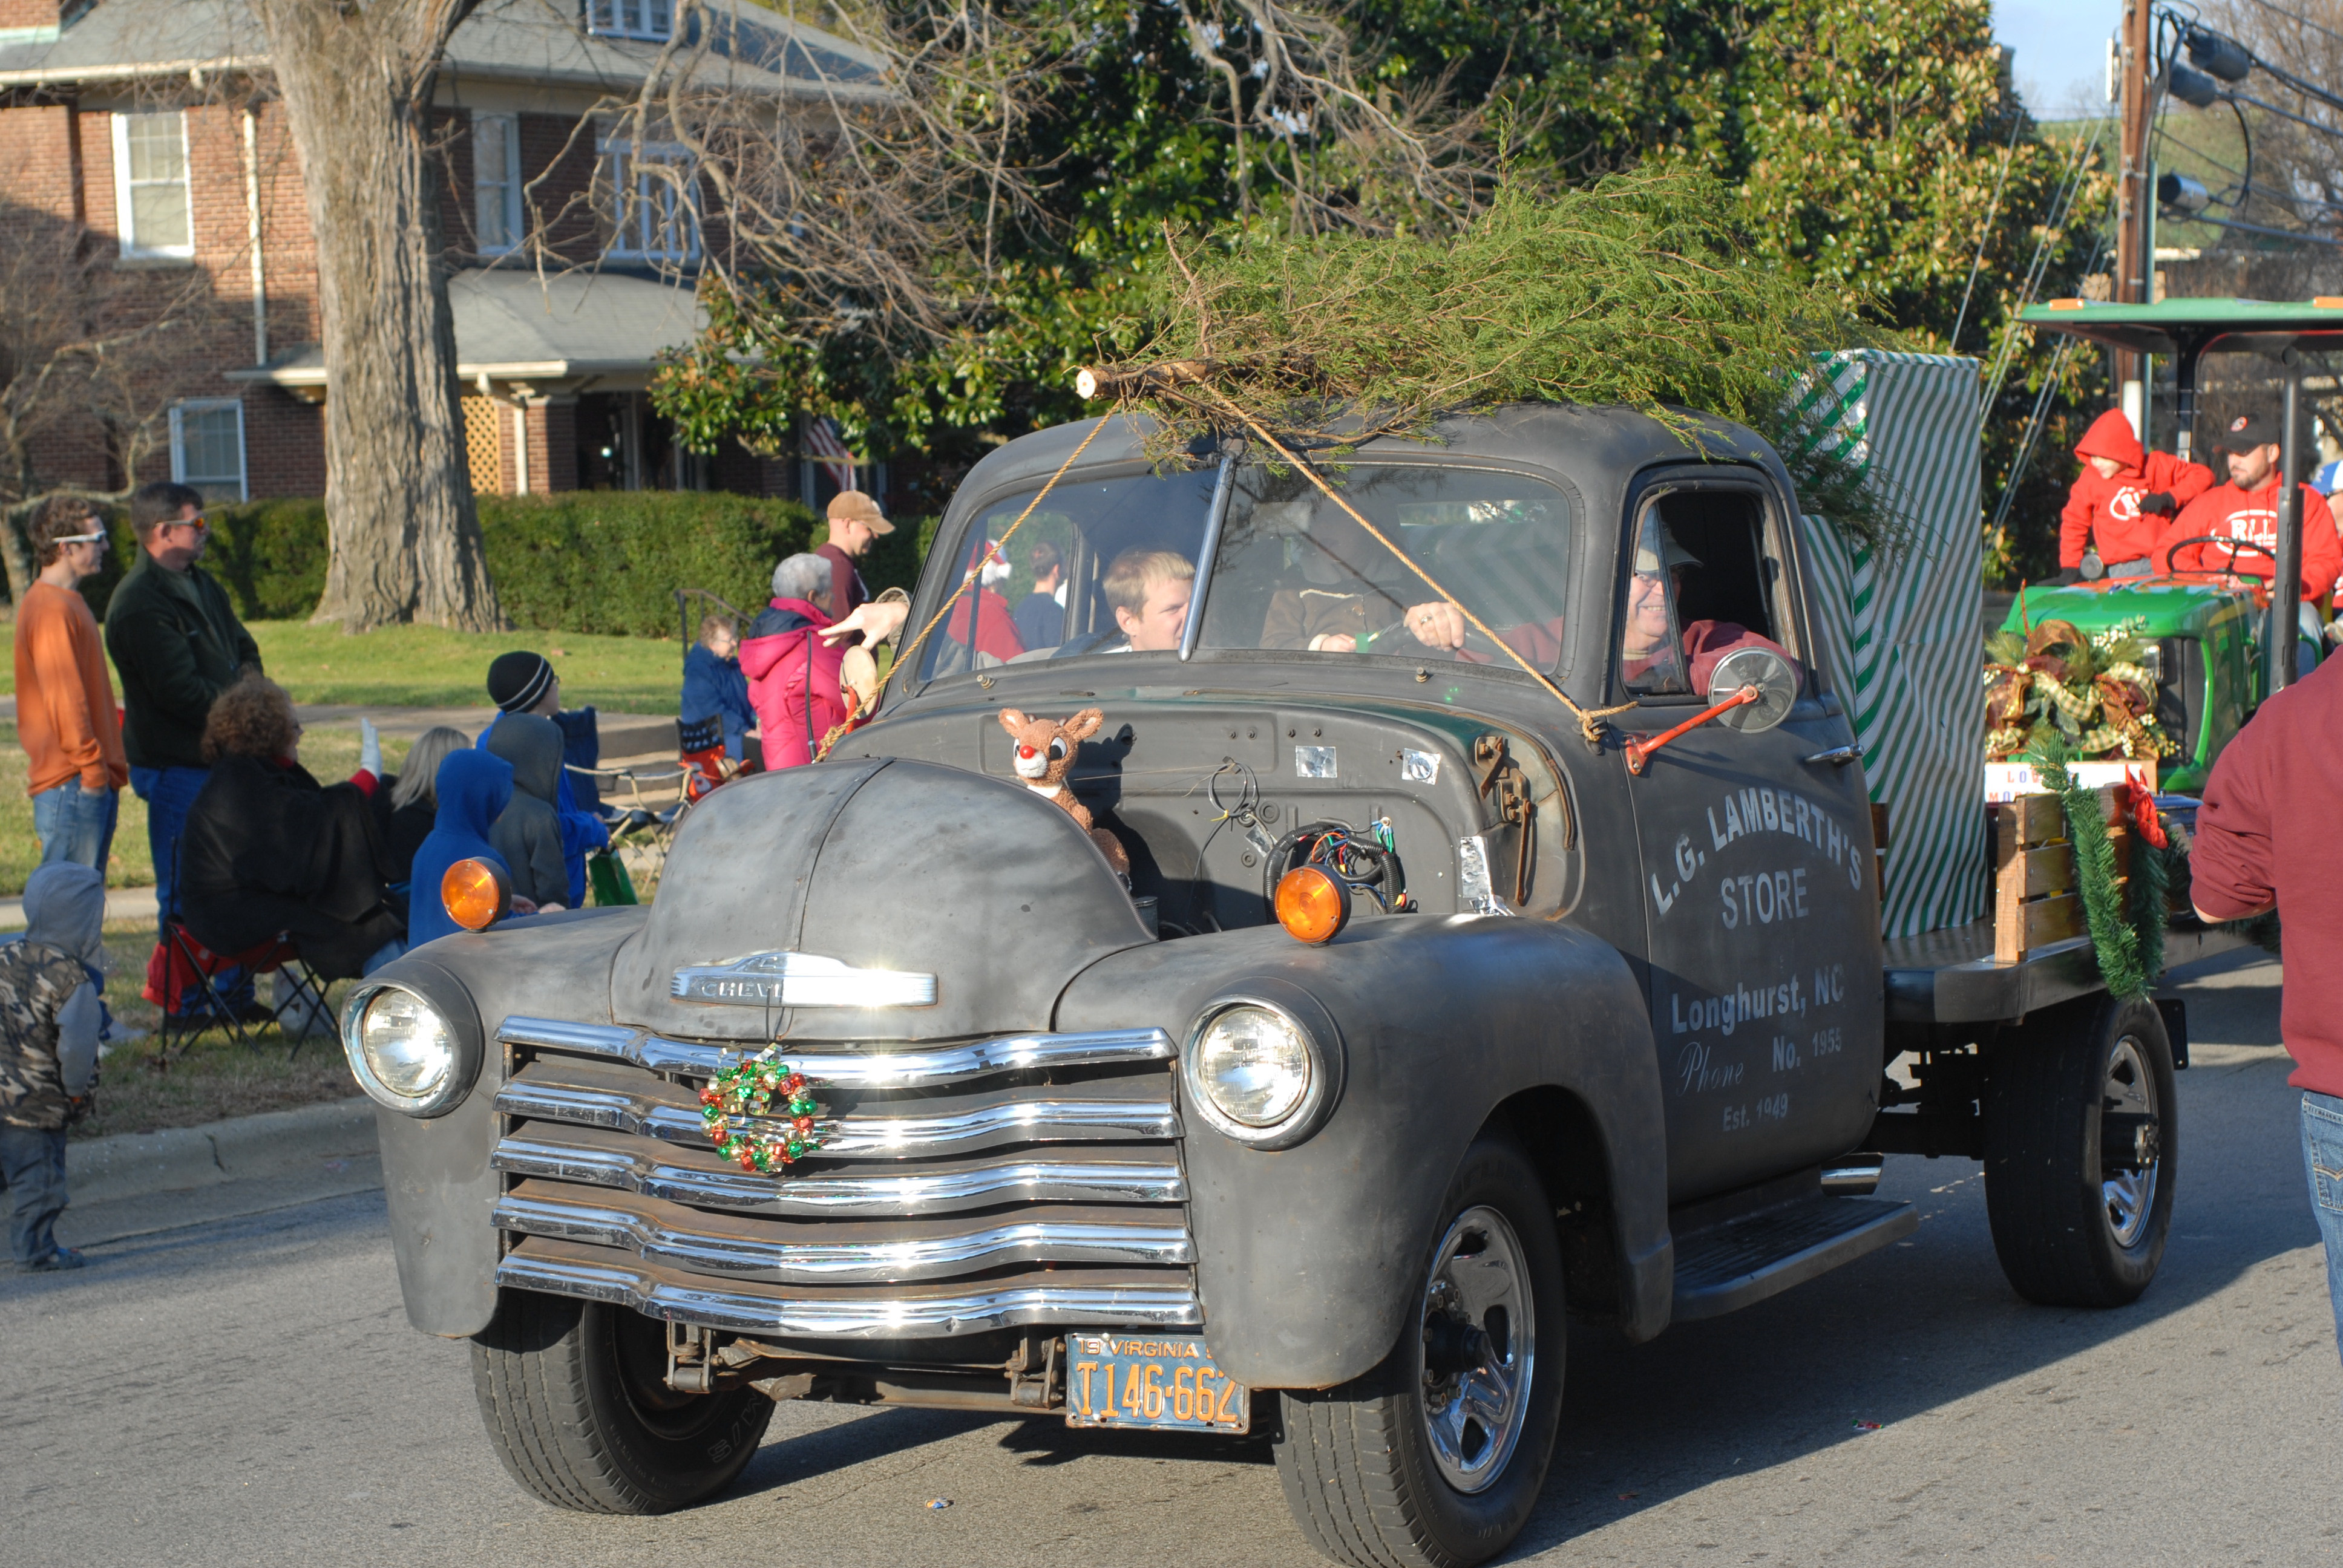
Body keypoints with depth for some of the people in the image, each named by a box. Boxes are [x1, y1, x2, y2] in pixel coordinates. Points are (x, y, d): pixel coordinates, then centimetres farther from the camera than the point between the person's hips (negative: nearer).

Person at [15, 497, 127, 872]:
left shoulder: (68, 602, 18)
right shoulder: (52, 609, -15)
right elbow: (63, 698, -20)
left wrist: (105, 767, 21)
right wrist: (91, 768, -19)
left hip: (92, 782, 10)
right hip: (71, 783, -10)